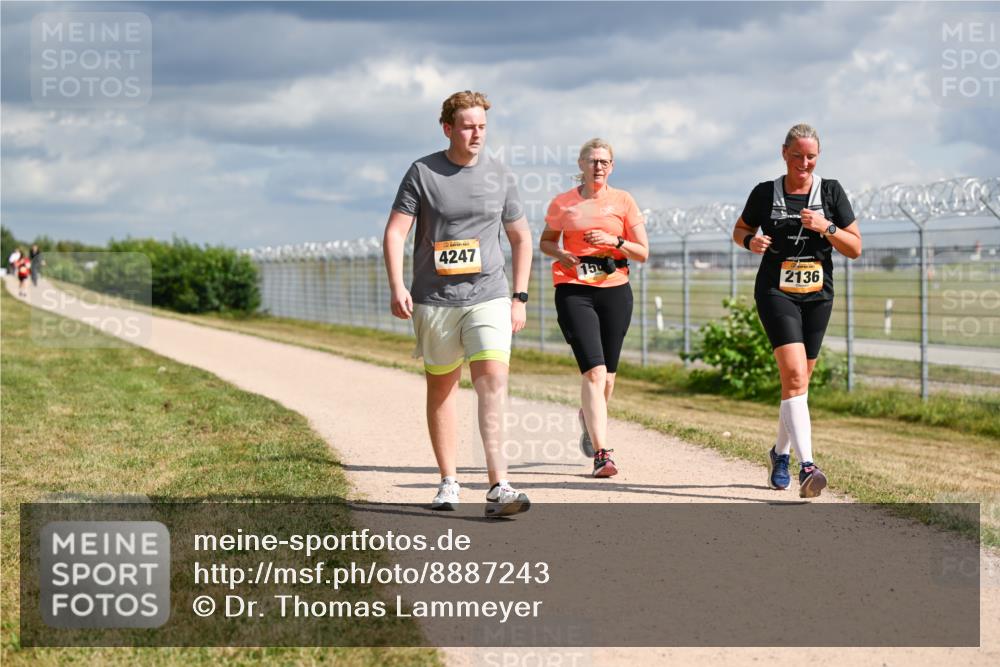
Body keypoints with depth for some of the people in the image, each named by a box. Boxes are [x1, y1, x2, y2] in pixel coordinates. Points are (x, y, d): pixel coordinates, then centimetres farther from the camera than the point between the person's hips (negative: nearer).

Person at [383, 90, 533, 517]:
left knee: (493, 379, -15)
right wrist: (397, 287, -15)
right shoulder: (423, 173, -1)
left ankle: (498, 486, -22)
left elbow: (520, 238, 16)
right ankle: (449, 481, 21)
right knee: (441, 386, 9)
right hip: (434, 301, 0)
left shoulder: (499, 177, 6)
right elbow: (395, 231, -3)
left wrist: (520, 297, 10)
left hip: (488, 297, 0)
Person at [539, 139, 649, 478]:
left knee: (607, 374, 11)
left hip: (615, 291, 2)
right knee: (594, 371, -16)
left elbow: (643, 252, 4)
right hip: (574, 291, -2)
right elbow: (545, 241, 18)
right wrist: (560, 254, -4)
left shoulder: (623, 201, 5)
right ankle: (602, 453, -19)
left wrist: (614, 241, -14)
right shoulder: (562, 203, 4)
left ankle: (589, 418, 45)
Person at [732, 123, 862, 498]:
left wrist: (826, 228, -15)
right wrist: (751, 241, -6)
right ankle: (807, 466, -29)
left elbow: (855, 249, 2)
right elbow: (739, 230, 17)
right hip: (776, 294, -3)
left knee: (798, 382, 12)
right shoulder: (765, 193, 1)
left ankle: (780, 454, 35)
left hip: (818, 295, 3)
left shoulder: (831, 192, 3)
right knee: (794, 376, -19)